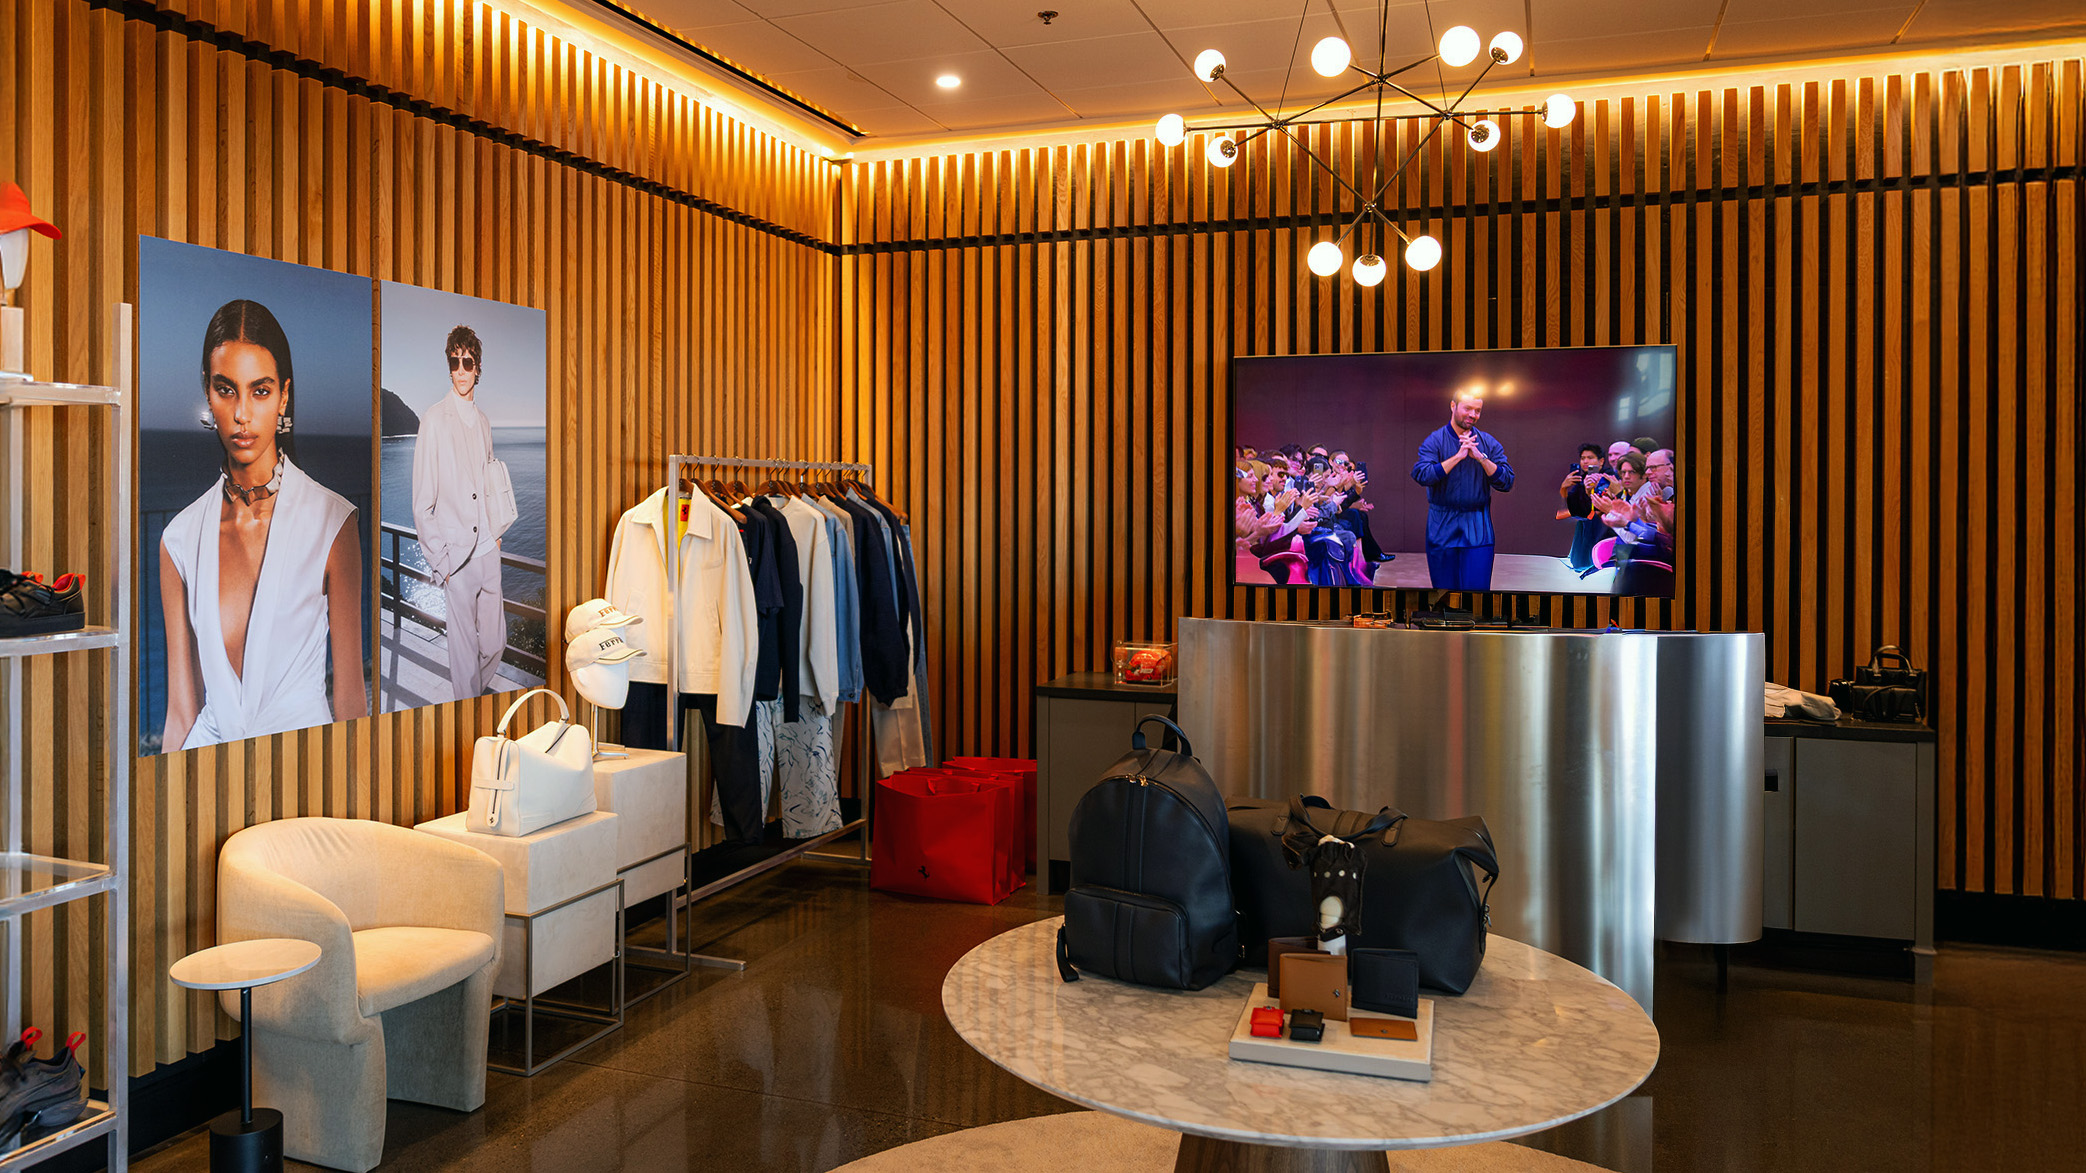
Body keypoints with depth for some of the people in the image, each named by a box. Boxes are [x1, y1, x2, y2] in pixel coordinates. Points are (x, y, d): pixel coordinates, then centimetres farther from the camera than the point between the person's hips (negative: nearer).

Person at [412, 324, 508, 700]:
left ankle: (483, 686, 37)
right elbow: (422, 503, -8)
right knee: (465, 646, 3)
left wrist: (496, 531, 11)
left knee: (495, 641, 13)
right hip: (456, 555, -6)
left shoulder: (483, 420, 12)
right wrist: (440, 561, -9)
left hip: (488, 550, 6)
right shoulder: (434, 420, -8)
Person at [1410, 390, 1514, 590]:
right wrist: (1458, 456, -19)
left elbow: (1506, 482, -2)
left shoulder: (1489, 444, 6)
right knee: (1444, 590, 5)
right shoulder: (1434, 441, -1)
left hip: (1478, 529, 1)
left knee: (1477, 588, -6)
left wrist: (1481, 457, -13)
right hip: (1442, 528, -1)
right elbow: (1422, 475, -17)